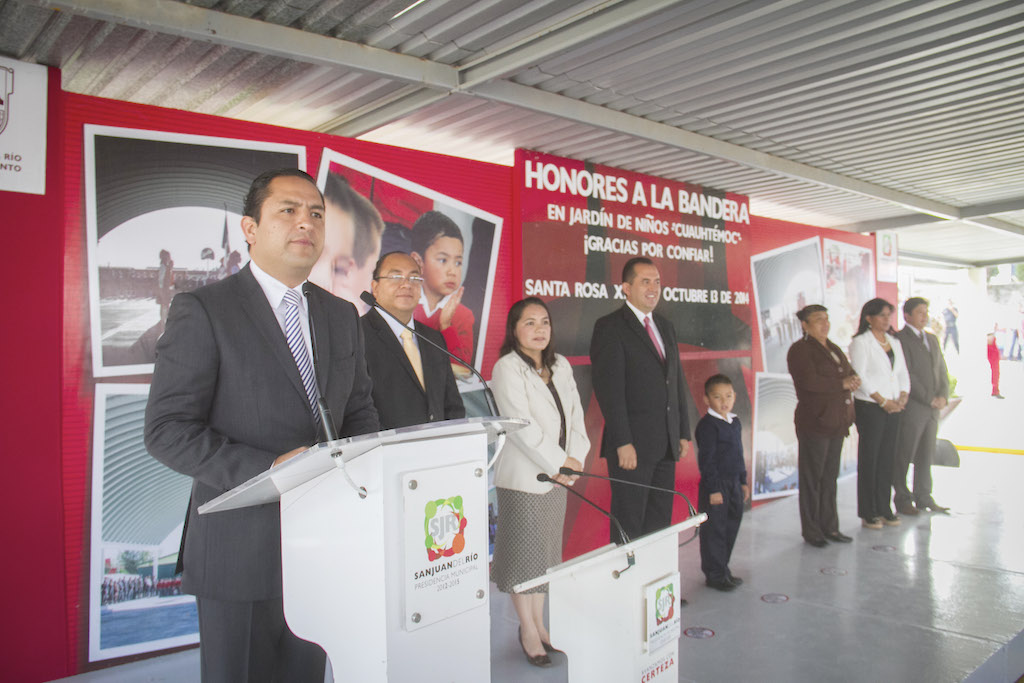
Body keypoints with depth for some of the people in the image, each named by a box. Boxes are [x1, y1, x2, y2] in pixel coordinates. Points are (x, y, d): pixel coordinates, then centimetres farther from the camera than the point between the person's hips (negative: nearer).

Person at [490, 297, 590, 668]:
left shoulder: (560, 366, 10)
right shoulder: (507, 368, -12)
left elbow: (575, 415, 8)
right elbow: (521, 426, -18)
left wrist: (574, 462, -5)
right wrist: (559, 463, -14)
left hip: (558, 475, 7)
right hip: (523, 476, -6)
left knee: (548, 552, 14)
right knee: (525, 553, 3)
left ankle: (539, 623, 29)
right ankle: (528, 630, 19)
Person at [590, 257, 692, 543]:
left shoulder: (665, 327, 16)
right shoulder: (609, 327, -7)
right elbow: (609, 389, -15)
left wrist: (683, 432, 14)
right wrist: (623, 443, -19)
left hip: (666, 444, 7)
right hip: (632, 446, -7)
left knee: (659, 524, 13)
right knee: (629, 527, 1)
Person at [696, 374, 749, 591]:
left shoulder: (735, 422, 11)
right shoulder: (707, 425, -15)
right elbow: (706, 460, -17)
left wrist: (743, 482, 18)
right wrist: (713, 489, -19)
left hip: (733, 483, 9)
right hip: (715, 485, -9)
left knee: (732, 526, 15)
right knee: (714, 530, -1)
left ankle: (722, 570, 28)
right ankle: (715, 574, 10)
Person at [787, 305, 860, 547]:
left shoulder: (834, 349, 19)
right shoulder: (800, 350, -9)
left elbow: (850, 373, 19)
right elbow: (810, 382, -21)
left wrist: (853, 380, -5)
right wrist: (842, 383, -13)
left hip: (837, 422, 8)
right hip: (814, 423, -8)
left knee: (830, 477, 14)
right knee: (811, 479, -1)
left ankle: (830, 527, 23)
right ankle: (811, 531, 8)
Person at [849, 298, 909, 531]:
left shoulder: (895, 342, 15)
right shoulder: (860, 342, -6)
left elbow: (903, 373, 14)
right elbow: (861, 376, -13)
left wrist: (902, 398, -1)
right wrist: (883, 401, -14)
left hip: (893, 408, 6)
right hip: (869, 407, -6)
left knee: (887, 459, 9)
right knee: (869, 459, -1)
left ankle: (884, 509, 18)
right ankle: (868, 513, 6)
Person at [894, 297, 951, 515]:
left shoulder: (932, 339, 16)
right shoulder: (899, 339, -9)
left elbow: (941, 370, 16)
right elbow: (906, 375, -14)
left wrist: (943, 396, 0)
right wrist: (929, 398, -13)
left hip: (933, 407, 7)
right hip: (911, 407, -7)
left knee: (927, 454, 13)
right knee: (904, 455, 0)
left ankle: (924, 497, 23)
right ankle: (902, 499, 10)